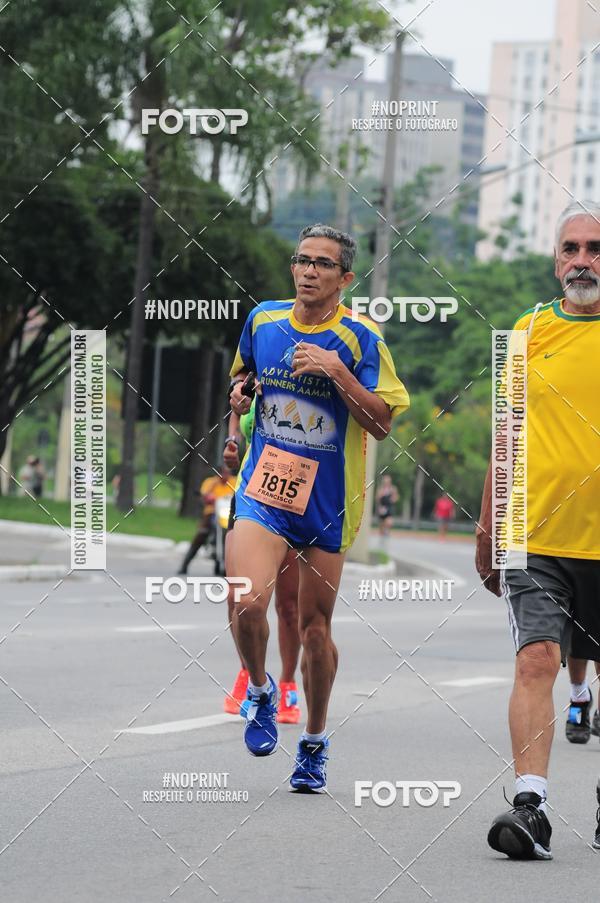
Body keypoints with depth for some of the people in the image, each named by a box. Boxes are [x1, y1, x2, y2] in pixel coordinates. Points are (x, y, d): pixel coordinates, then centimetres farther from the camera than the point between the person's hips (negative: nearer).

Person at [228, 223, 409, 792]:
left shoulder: (360, 339, -7)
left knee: (315, 626, 6)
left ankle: (314, 743, 26)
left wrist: (338, 372, -22)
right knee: (248, 604, -21)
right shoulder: (262, 320, 4)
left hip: (327, 501, -1)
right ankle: (260, 691, 9)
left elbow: (382, 423, -11)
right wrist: (239, 395, 3)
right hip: (263, 489, 1)